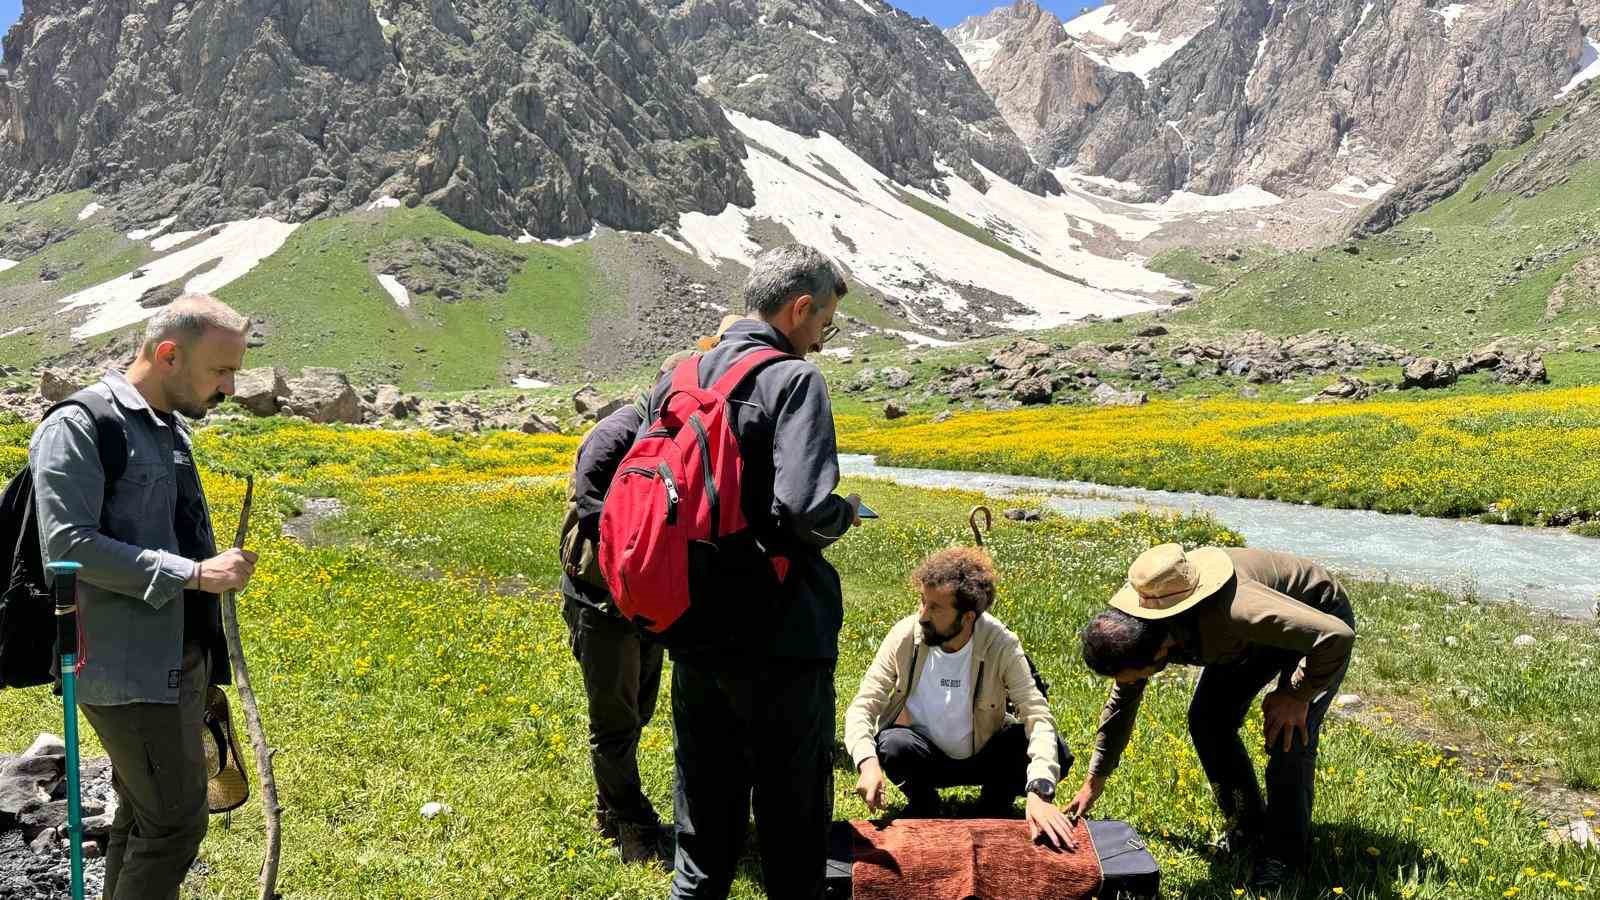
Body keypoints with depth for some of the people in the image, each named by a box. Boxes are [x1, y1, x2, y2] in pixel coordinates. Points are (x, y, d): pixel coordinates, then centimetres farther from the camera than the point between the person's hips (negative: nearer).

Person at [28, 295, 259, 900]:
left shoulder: (171, 431, 16)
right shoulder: (79, 426, -11)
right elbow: (66, 545, -20)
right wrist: (193, 574, -21)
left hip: (180, 662, 9)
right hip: (128, 669, -8)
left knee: (143, 817, 17)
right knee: (176, 822, -5)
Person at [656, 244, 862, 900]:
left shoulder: (677, 382, 6)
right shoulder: (793, 380, -14)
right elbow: (805, 508, -26)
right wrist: (846, 515, -4)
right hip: (780, 644, -6)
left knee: (705, 812, 21)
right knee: (792, 820, 11)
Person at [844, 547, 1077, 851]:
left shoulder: (1001, 645, -23)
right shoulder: (905, 635, -20)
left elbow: (1039, 717, -28)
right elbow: (862, 706, -18)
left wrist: (1040, 791, -44)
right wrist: (868, 761, -38)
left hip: (983, 757, 0)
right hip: (924, 758, 0)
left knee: (1054, 752, -25)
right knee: (892, 745, -33)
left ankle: (996, 809, 5)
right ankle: (925, 811, 1)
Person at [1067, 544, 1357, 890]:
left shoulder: (1233, 608, -46)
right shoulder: (1135, 626, -20)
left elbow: (1337, 635, -40)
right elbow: (1121, 701, -3)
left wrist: (1297, 696, -27)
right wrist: (1094, 782, 3)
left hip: (1321, 618, -6)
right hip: (1255, 636, 7)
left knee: (1288, 734, -19)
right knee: (1207, 720, -2)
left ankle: (1286, 850, 3)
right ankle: (1247, 827, 17)